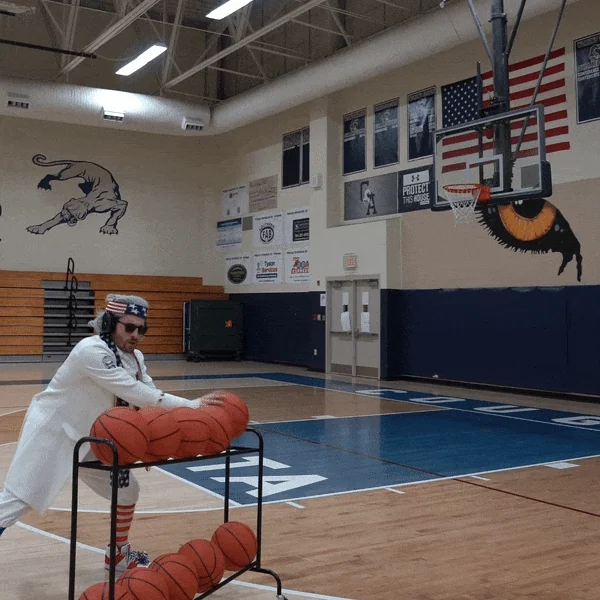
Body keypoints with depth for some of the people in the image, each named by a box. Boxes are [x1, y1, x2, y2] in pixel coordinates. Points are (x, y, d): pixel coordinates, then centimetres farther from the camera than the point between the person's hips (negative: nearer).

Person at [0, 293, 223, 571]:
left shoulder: (134, 357, -1)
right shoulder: (91, 350, -28)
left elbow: (148, 399, -6)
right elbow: (134, 393, -34)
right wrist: (192, 405, -34)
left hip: (87, 439, 8)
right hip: (50, 432, -8)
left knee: (126, 490, 10)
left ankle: (118, 553, 31)